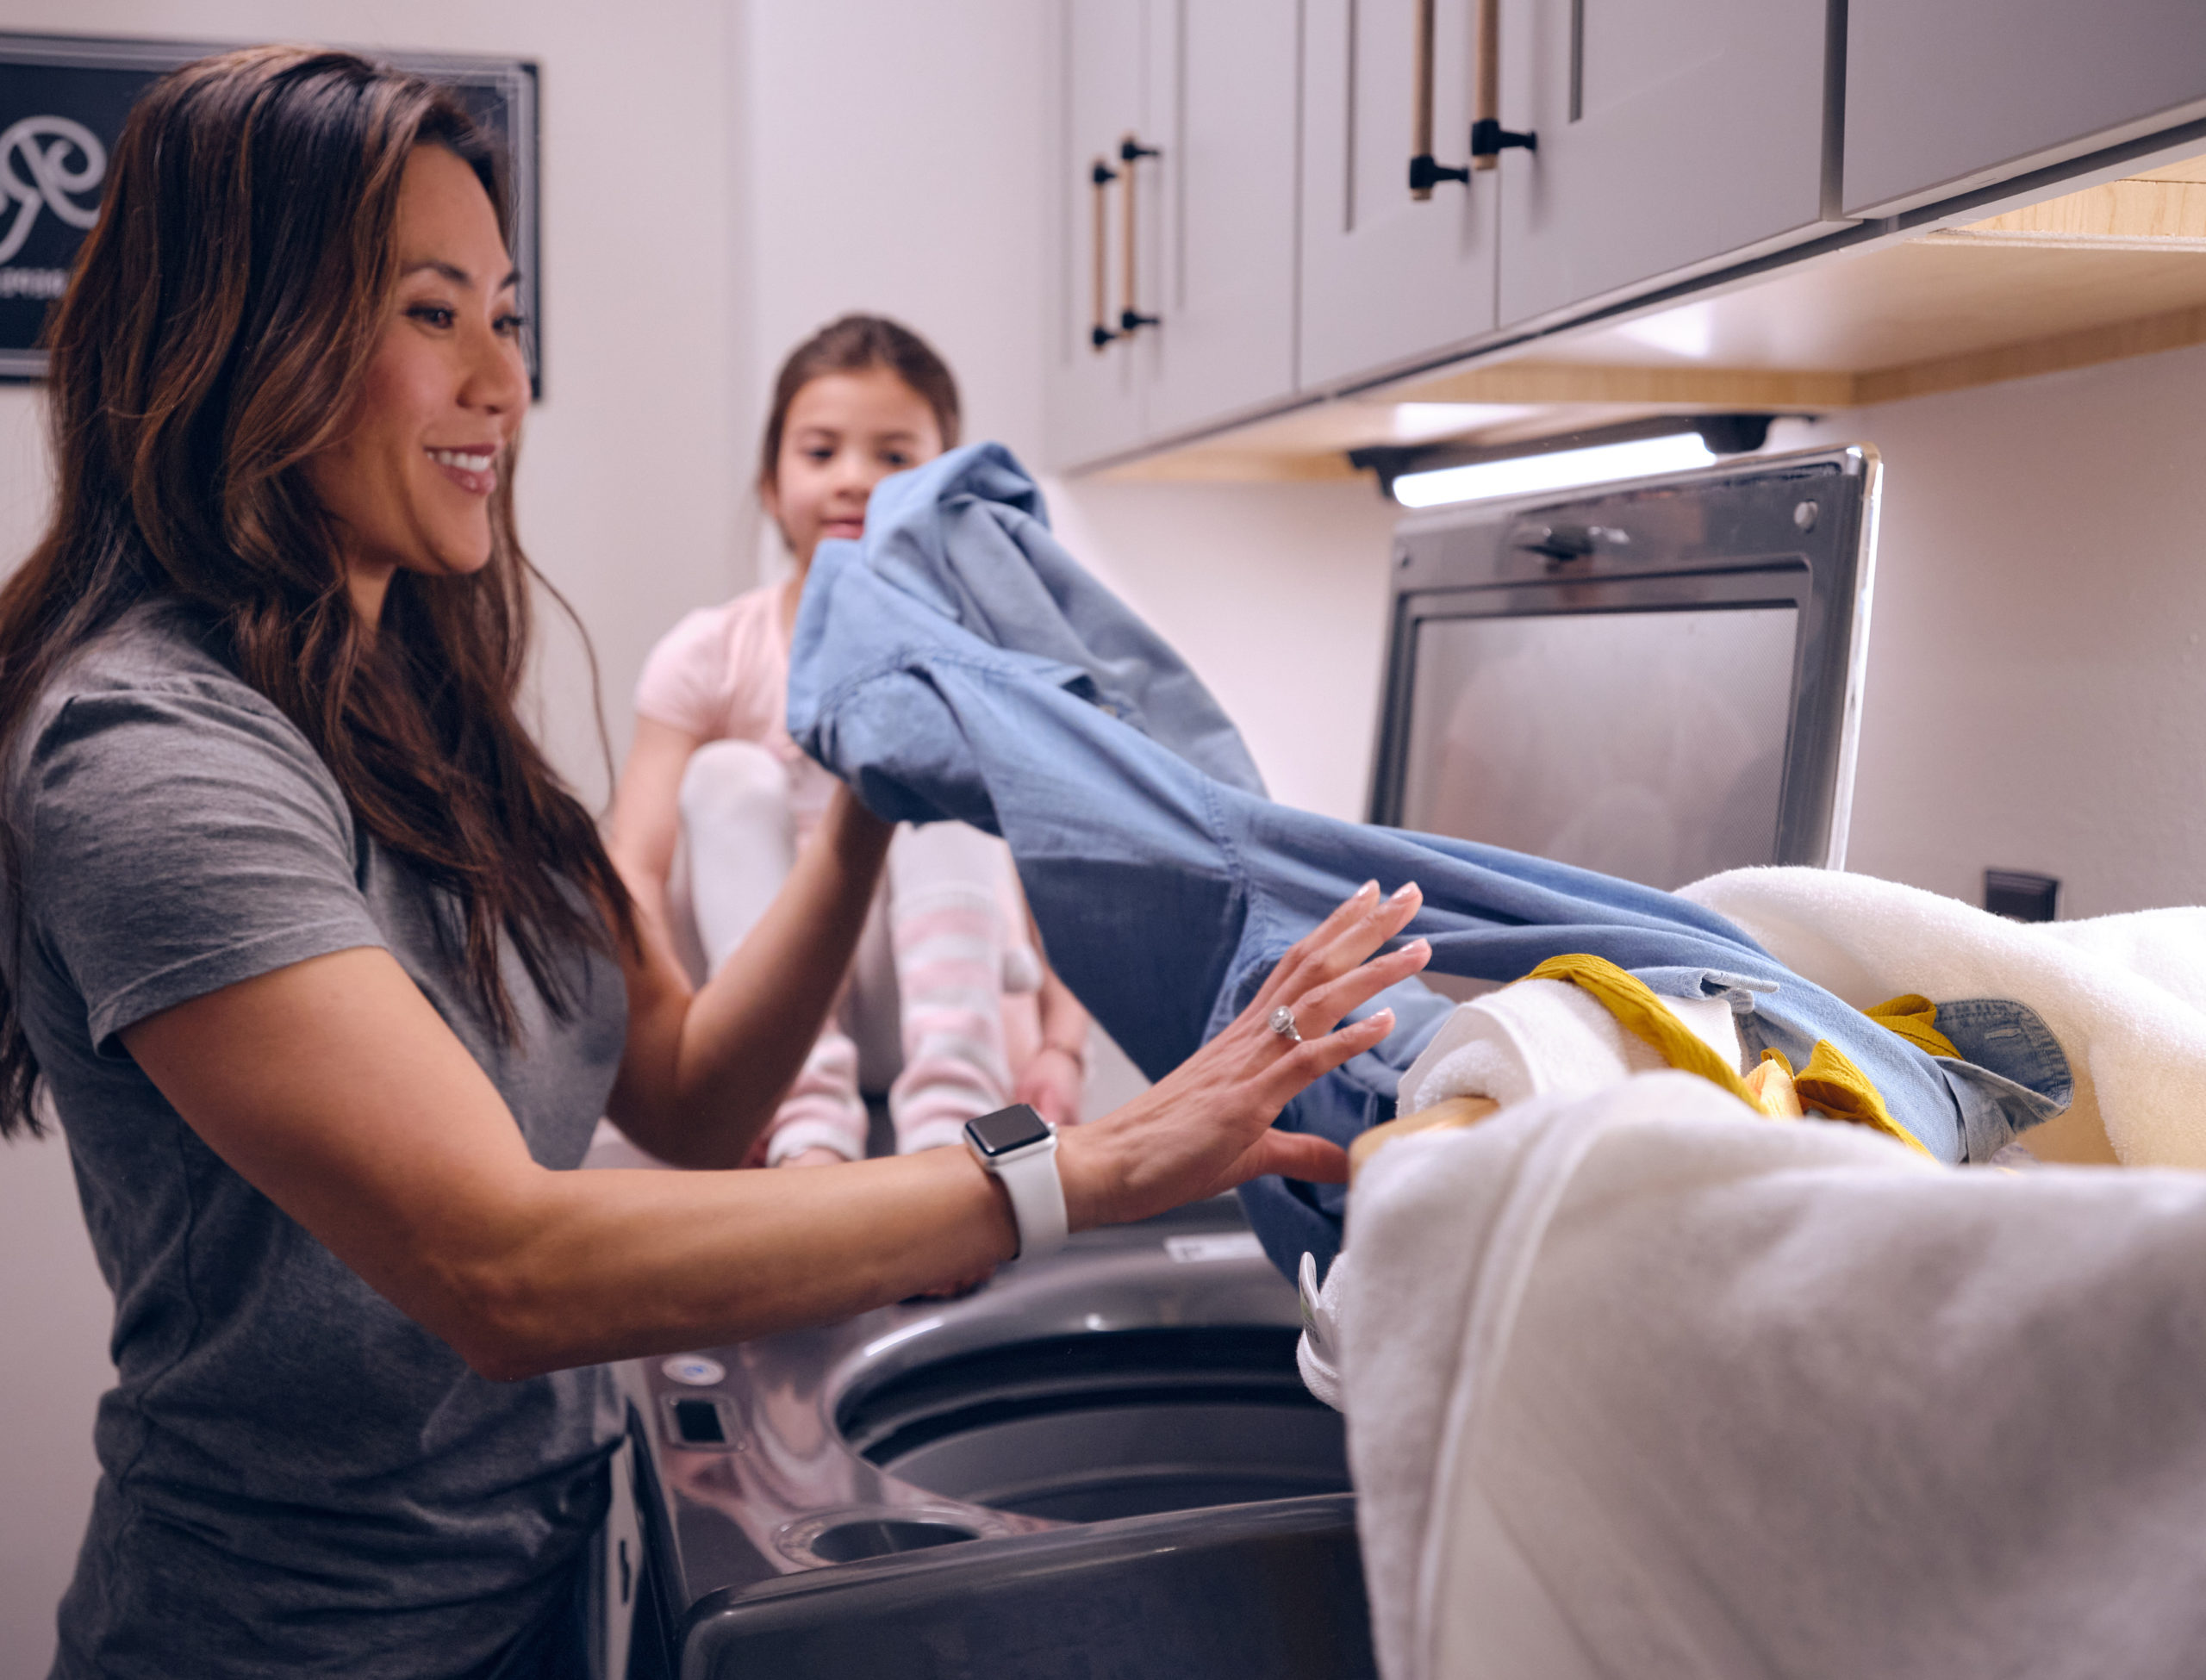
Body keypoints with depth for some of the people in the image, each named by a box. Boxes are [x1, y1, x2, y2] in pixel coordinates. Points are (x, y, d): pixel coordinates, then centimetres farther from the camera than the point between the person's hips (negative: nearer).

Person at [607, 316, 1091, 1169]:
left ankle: (950, 1115, -35)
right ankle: (806, 1122, -35)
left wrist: (1060, 1048, -26)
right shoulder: (711, 656, -2)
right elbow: (635, 868, -11)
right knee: (731, 779, -21)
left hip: (931, 988, 0)